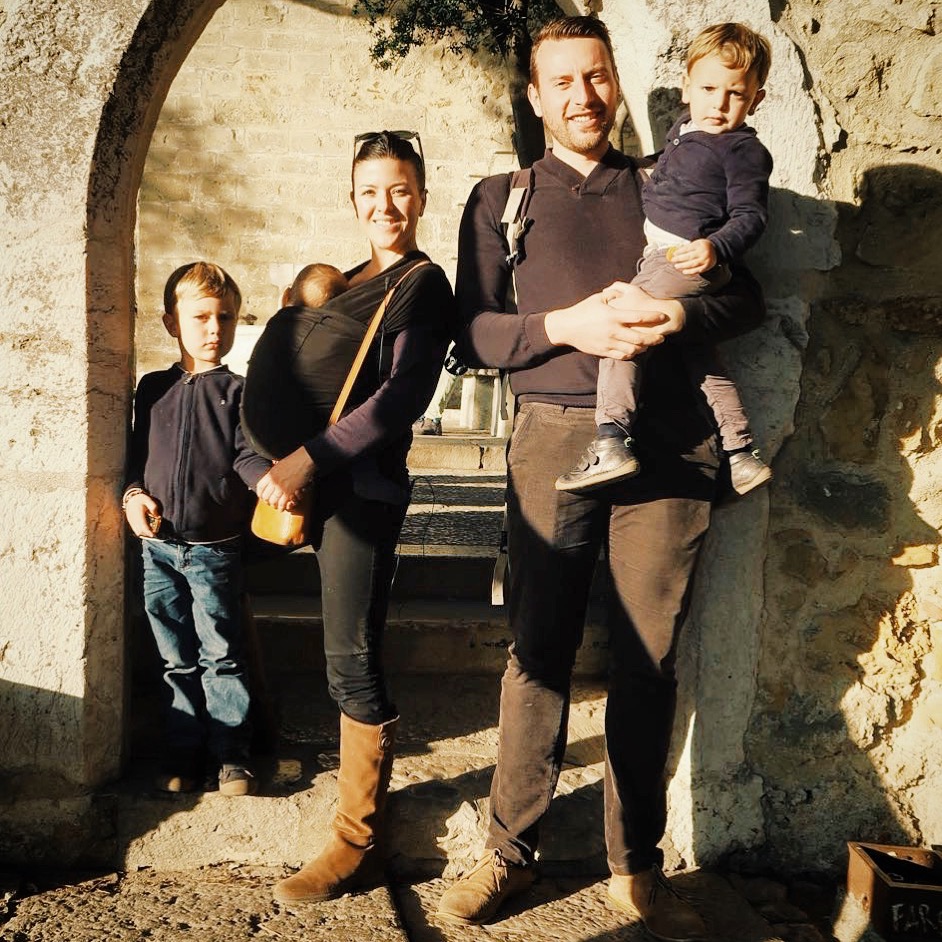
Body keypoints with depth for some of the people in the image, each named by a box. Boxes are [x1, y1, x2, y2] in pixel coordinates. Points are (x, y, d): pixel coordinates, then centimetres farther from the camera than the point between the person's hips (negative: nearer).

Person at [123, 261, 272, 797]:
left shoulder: (237, 392, -2)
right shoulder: (154, 389, 8)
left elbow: (247, 455, -12)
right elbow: (137, 454, 15)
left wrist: (271, 478, -33)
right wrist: (133, 494, -4)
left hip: (216, 547, -3)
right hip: (158, 545, 3)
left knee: (221, 655, 2)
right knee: (178, 660, 12)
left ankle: (231, 754, 16)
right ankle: (186, 752, 25)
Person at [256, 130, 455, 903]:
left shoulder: (424, 283, -5)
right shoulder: (349, 282, 18)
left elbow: (403, 395, -16)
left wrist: (310, 459, -19)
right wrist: (280, 465, 5)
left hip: (366, 483, -8)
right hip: (326, 482, 8)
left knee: (352, 660, -6)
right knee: (349, 657, 14)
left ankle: (359, 844, 4)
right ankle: (364, 784, 29)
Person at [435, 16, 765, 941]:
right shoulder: (500, 199, 14)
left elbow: (747, 295, 12)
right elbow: (473, 333, 4)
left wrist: (678, 316, -8)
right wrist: (565, 325, -12)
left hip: (667, 441, 1)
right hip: (554, 438, -1)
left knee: (649, 660, 4)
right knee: (538, 650, 2)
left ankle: (637, 866, 17)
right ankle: (511, 853, 16)